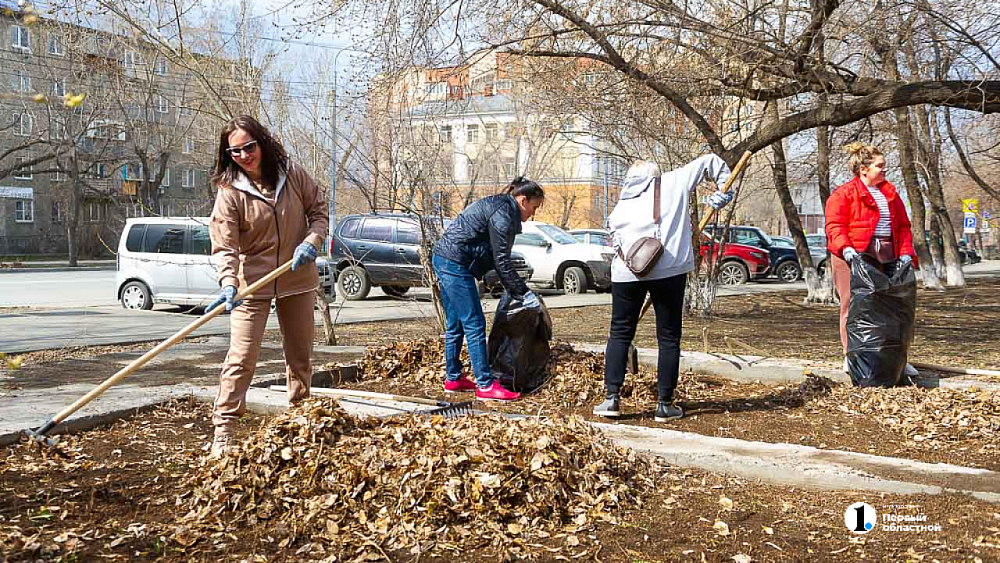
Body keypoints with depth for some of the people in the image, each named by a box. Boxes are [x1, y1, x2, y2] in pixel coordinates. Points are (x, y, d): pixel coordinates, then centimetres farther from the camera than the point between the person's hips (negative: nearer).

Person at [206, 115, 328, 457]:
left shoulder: (292, 175, -5)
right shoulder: (230, 191, -13)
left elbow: (318, 209, 6)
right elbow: (224, 246, -18)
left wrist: (312, 241, -13)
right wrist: (228, 284, -34)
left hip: (297, 280, 3)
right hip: (252, 283, -3)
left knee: (300, 356, 14)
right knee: (241, 359, -9)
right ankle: (222, 433, -3)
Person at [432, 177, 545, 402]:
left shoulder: (496, 206, 19)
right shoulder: (502, 213, -13)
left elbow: (496, 257, 21)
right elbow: (502, 261, -15)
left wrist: (516, 291, 19)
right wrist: (524, 293, -11)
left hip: (442, 259, 11)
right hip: (455, 264, -11)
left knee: (455, 325, 16)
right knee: (474, 325, -8)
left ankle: (453, 379, 24)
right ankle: (485, 385, -6)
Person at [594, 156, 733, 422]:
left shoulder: (622, 202, 19)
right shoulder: (674, 181, 14)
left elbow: (614, 230, 8)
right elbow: (710, 160, 19)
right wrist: (724, 189, 24)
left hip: (626, 271, 2)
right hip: (669, 269, -2)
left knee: (620, 334, 12)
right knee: (669, 337, 7)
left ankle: (612, 398, 5)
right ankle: (665, 404, 9)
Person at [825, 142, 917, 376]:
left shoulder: (890, 193, 18)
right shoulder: (843, 194, -1)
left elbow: (903, 225, 18)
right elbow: (834, 225, -10)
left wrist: (905, 252, 5)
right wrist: (845, 248, -25)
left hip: (886, 256, 6)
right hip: (855, 256, -6)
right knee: (852, 305, -4)